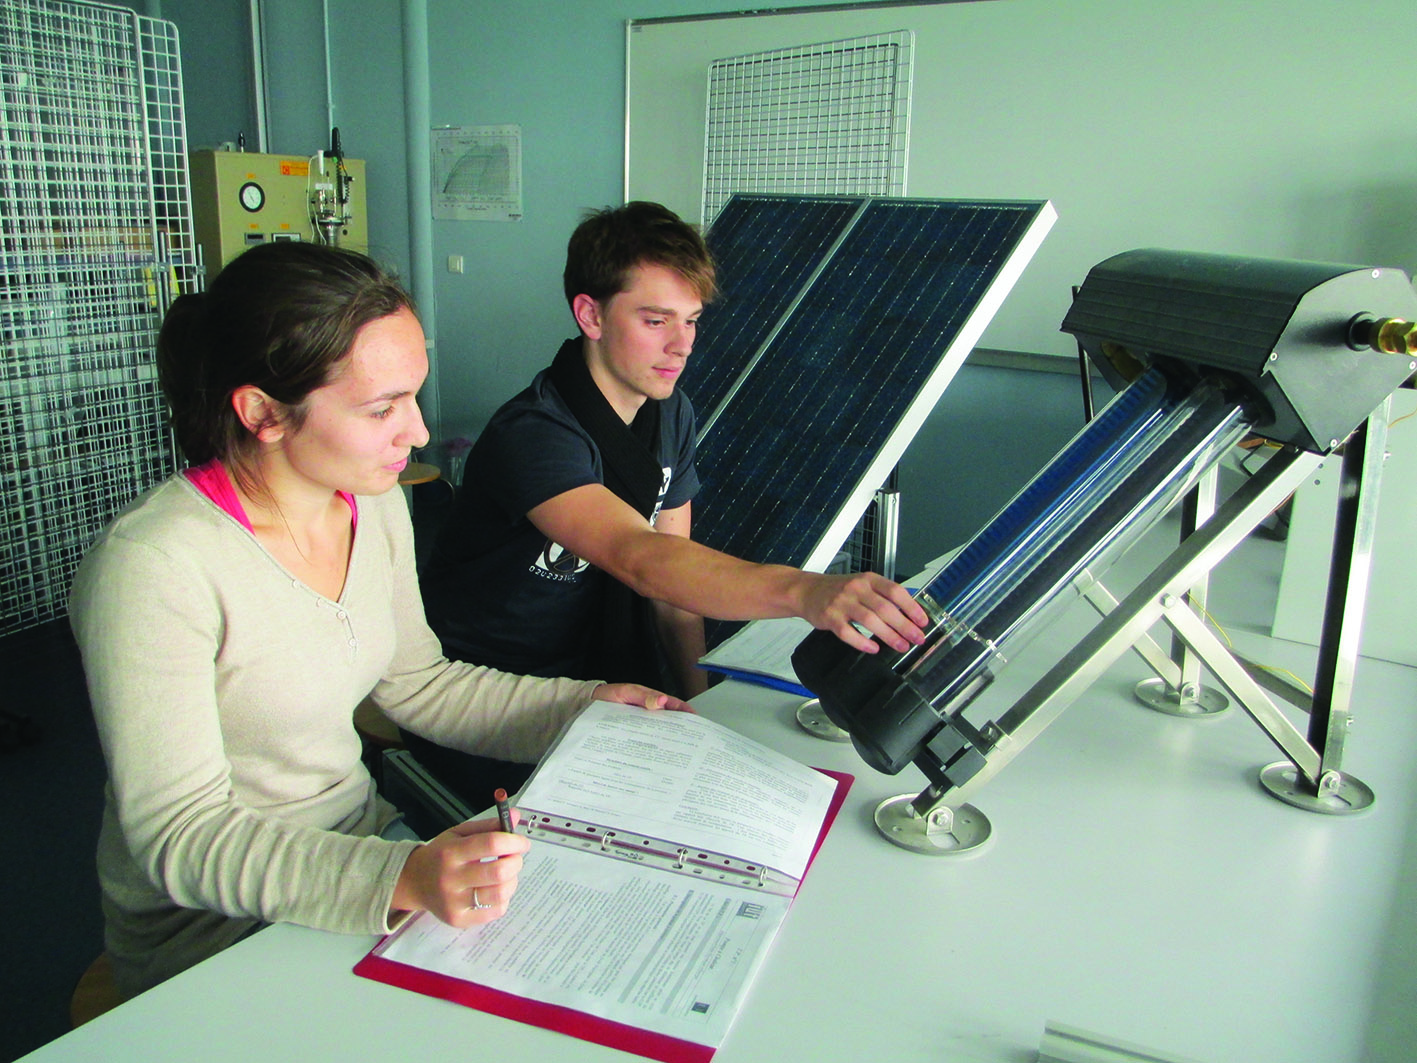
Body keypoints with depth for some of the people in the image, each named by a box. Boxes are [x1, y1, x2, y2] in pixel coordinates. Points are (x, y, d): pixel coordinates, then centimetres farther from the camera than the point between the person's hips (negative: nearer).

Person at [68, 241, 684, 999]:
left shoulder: (373, 504, -2)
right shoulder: (149, 569, -25)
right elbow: (181, 837, -24)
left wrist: (589, 707, -2)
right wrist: (397, 881, -38)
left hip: (362, 845, 7)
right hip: (212, 932, -6)